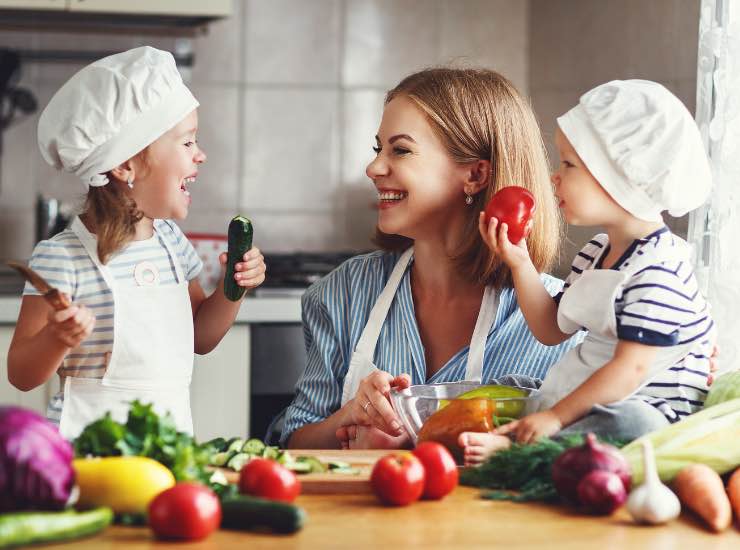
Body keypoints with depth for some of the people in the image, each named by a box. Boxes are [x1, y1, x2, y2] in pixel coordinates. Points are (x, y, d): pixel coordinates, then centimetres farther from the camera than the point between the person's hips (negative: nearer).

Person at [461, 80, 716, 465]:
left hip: (648, 410, -10)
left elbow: (631, 369, -24)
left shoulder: (658, 268, -19)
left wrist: (557, 416, -24)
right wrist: (520, 264, 6)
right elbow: (552, 330, 18)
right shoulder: (596, 252, 12)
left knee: (628, 423, -40)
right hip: (592, 392, 10)